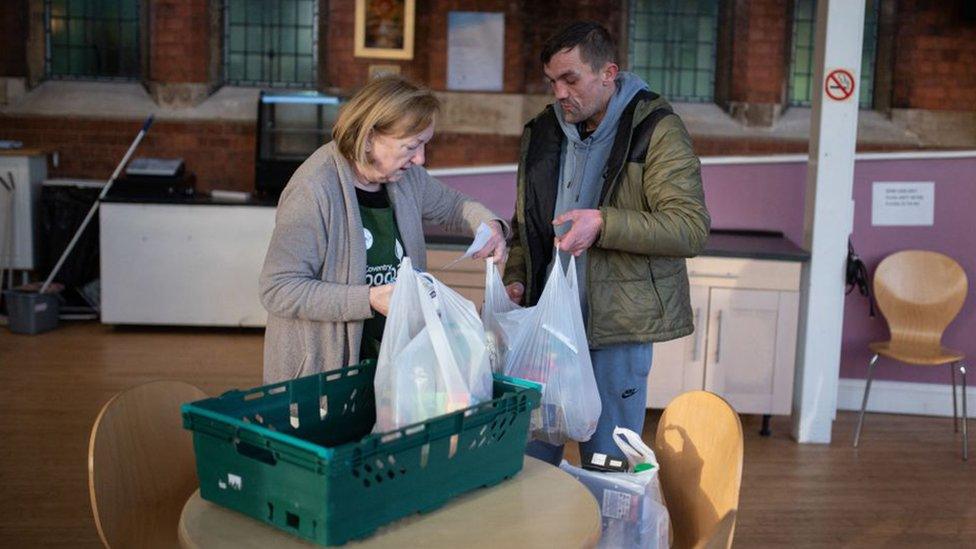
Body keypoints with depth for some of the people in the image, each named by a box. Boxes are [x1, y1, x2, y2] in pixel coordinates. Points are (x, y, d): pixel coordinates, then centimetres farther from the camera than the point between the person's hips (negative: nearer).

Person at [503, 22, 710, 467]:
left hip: (617, 328, -5)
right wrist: (515, 278, 5)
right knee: (527, 458, 10)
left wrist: (604, 223, -27)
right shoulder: (542, 133, 11)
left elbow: (693, 228, -15)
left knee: (607, 465, 6)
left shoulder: (656, 130, -7)